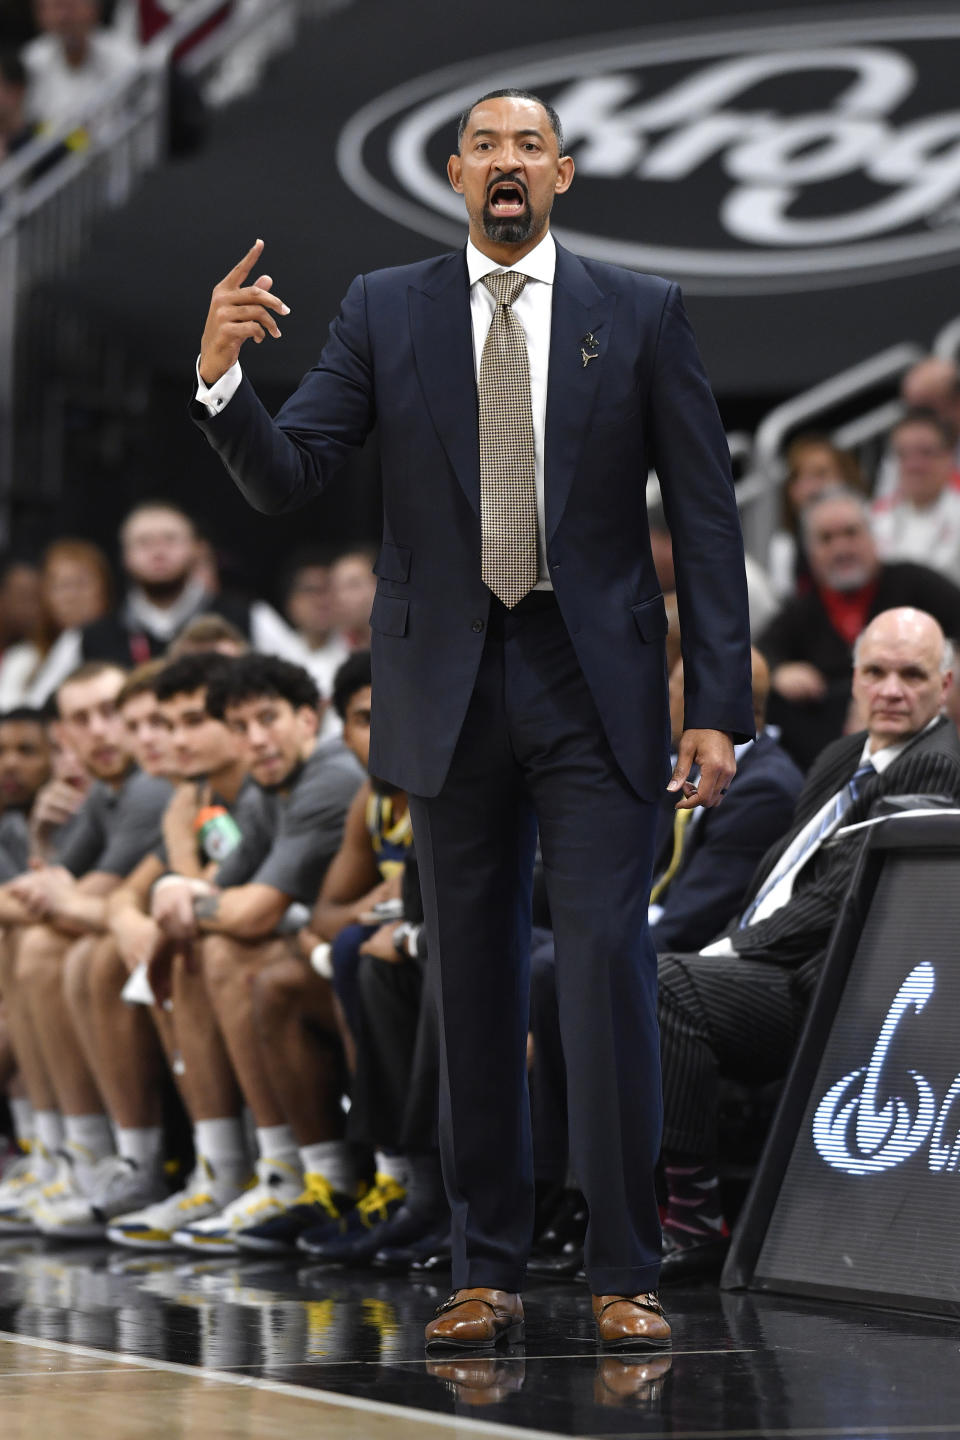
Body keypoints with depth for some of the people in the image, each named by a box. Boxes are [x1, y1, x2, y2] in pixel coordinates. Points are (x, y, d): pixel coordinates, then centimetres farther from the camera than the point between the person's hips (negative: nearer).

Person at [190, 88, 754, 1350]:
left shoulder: (641, 313, 3)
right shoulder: (385, 311, 5)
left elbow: (706, 519, 2)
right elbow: (285, 480, -1)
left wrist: (718, 704, -5)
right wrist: (222, 378, -21)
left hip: (595, 683, -1)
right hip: (451, 687, 2)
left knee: (609, 969, -7)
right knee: (471, 985, 6)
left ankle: (624, 1275, 0)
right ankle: (488, 1273, 14)